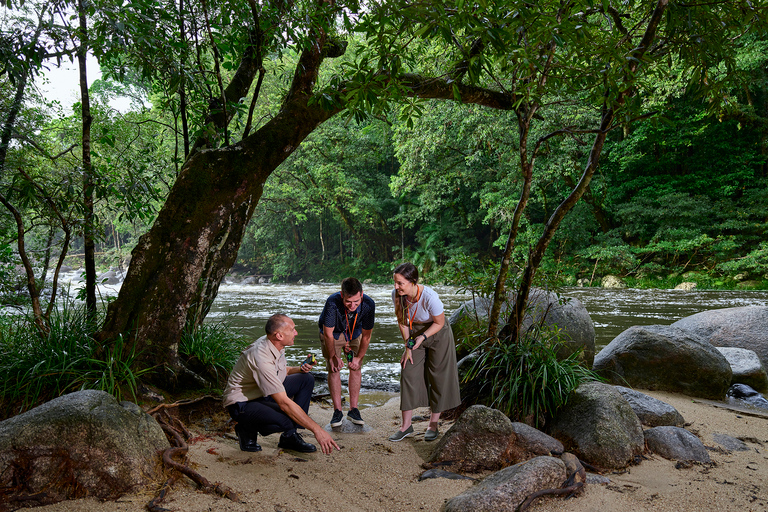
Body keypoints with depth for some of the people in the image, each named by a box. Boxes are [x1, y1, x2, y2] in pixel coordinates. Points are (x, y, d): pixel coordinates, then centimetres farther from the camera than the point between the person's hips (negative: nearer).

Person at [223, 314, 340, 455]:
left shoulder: (276, 345, -3)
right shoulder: (262, 358, -31)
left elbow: (281, 371, 21)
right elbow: (284, 403, -35)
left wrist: (299, 369, -3)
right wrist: (317, 429, -34)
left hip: (264, 394, 10)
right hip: (242, 403, -10)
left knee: (307, 379, -2)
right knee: (286, 421, -34)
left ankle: (289, 437, 0)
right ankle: (247, 429, -3)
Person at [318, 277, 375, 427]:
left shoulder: (368, 304, -33)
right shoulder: (332, 303, -40)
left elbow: (366, 335, -18)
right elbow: (328, 334, -27)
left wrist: (359, 357, -18)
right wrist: (333, 356, -24)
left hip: (354, 333, 2)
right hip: (332, 333, -2)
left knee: (356, 368, -4)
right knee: (333, 369, -9)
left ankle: (353, 409, 6)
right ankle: (337, 411, -1)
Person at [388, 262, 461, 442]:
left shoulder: (429, 297, -34)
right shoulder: (397, 294, -20)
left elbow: (439, 323, -18)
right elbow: (402, 321, -4)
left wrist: (422, 337, -29)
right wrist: (408, 346, -4)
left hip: (438, 335, -4)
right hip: (415, 334, 4)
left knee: (438, 378, 3)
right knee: (408, 374, 0)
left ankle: (433, 424, 20)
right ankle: (406, 425, 10)